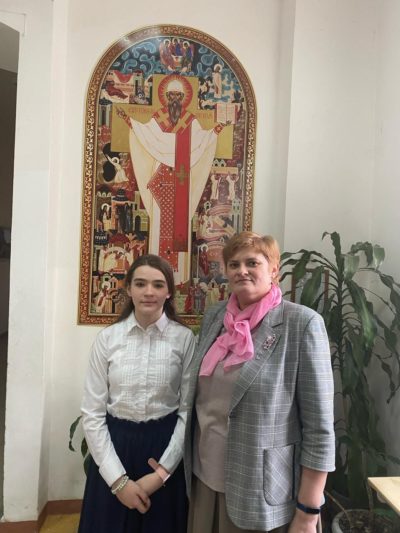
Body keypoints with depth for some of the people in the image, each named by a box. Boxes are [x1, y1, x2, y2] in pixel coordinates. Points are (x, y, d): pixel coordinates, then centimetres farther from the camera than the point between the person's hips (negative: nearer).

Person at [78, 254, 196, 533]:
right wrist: (118, 478, -9)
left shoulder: (185, 338, -8)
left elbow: (188, 410, -5)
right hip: (114, 444, 1)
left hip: (165, 446, -1)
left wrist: (162, 472, -10)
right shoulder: (108, 338, -5)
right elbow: (92, 412, -4)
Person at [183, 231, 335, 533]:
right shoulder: (213, 317, 0)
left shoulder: (302, 323, -16)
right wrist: (190, 466, 14)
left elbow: (319, 426, -14)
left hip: (264, 492, -4)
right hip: (205, 479, 5)